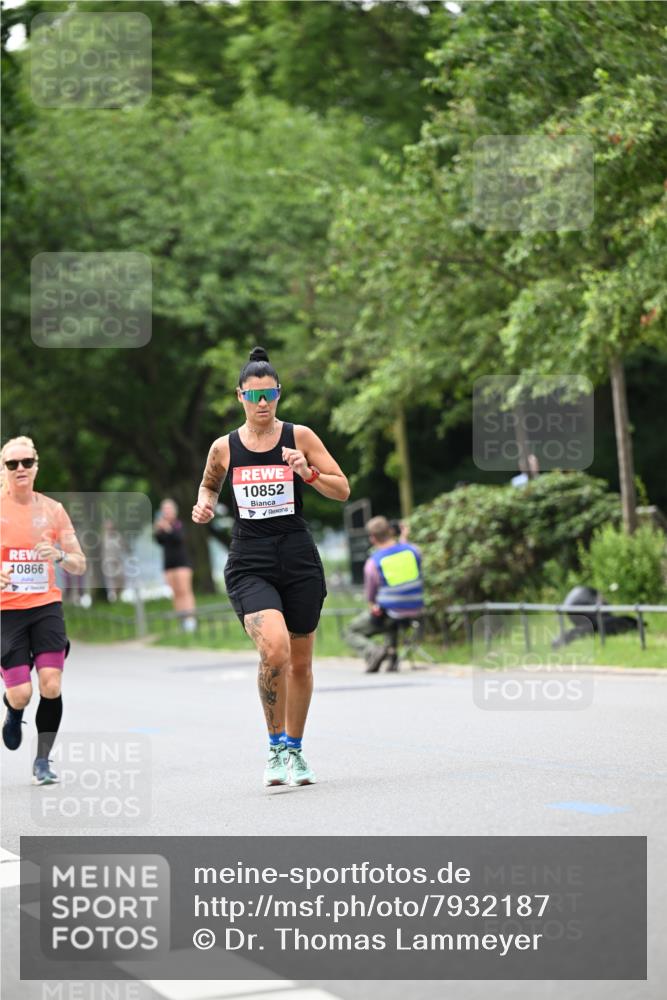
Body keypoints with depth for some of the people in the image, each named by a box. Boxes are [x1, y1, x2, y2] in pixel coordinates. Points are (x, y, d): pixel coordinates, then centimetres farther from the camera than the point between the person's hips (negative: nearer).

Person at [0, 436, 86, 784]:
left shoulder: (52, 510, 5)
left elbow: (80, 565, 7)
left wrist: (60, 555, -16)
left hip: (46, 605, 2)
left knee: (51, 686, -14)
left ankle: (43, 761, 4)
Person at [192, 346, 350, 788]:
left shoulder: (300, 436, 0)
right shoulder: (224, 448, 3)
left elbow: (343, 490, 1)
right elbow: (208, 485, 23)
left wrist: (308, 473, -16)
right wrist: (204, 506, 2)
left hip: (299, 560, 1)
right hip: (250, 564, -1)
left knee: (300, 663, 10)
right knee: (274, 650, -24)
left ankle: (294, 749, 30)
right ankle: (276, 745, -7)